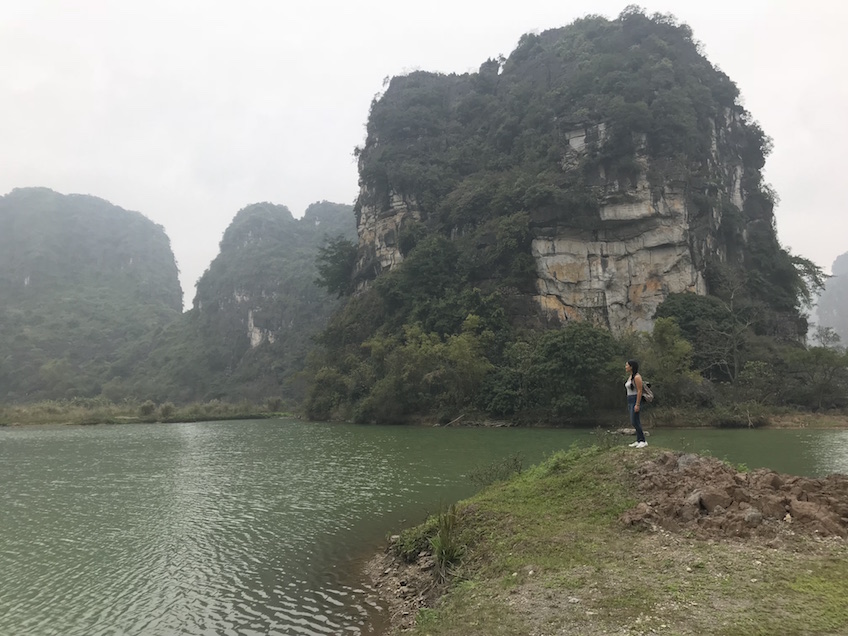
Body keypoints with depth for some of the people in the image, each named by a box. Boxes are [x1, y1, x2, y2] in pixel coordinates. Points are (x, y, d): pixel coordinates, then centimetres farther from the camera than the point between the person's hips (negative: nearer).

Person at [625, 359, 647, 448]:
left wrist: (637, 405, -22)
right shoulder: (630, 377, 15)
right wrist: (629, 404, 19)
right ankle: (638, 441, 12)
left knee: (634, 422, -11)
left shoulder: (637, 377, -14)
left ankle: (643, 441, -4)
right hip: (630, 401, 9)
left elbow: (639, 391, -18)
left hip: (636, 401, -9)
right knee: (636, 422, 9)